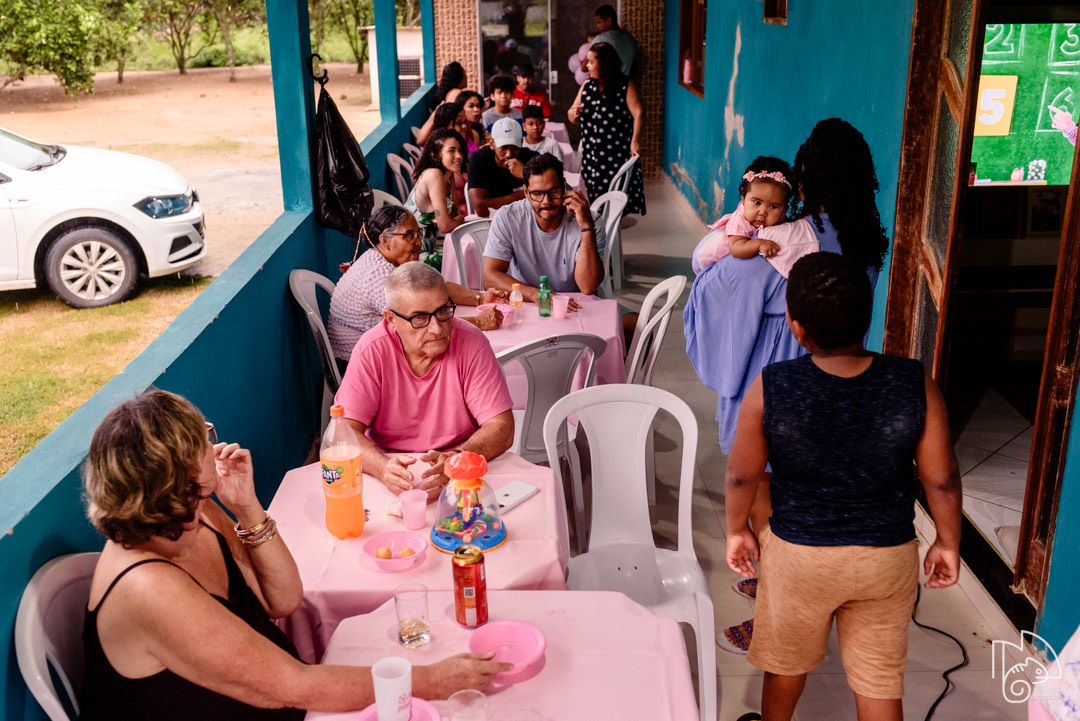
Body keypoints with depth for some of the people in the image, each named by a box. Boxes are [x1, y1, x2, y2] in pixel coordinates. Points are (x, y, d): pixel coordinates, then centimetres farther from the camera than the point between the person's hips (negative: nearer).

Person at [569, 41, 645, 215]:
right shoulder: (587, 86, 12)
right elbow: (572, 116, 18)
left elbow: (638, 114, -10)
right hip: (591, 153, 4)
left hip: (618, 152, -4)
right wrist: (573, 114, -6)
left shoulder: (625, 86, -2)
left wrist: (634, 141, -21)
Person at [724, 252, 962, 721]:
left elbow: (742, 476, -11)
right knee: (880, 678, 19)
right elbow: (942, 479, -9)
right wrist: (948, 543, 8)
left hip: (798, 554, -1)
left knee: (787, 658, 26)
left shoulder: (770, 389, -23)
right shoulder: (915, 384, -19)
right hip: (889, 556, 1)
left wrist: (737, 529, 8)